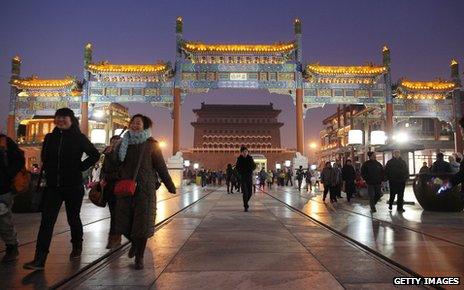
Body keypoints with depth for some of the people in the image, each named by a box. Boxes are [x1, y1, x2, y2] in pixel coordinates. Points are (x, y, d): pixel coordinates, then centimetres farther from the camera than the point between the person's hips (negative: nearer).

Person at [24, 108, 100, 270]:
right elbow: (44, 158, 22)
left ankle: (77, 247, 34)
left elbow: (95, 155, 0)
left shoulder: (79, 138, -4)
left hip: (73, 186, -3)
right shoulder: (50, 138, 8)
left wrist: (80, 167, -7)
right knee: (47, 220, -5)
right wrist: (48, 171, 8)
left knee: (73, 218, 11)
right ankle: (39, 259, -4)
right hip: (53, 186, 3)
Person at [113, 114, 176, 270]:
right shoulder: (123, 143, 8)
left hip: (145, 188, -3)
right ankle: (134, 243, 39)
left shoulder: (151, 144, -2)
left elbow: (161, 166, -1)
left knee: (142, 222, 2)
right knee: (123, 222, 7)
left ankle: (139, 257, 20)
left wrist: (170, 185, 1)